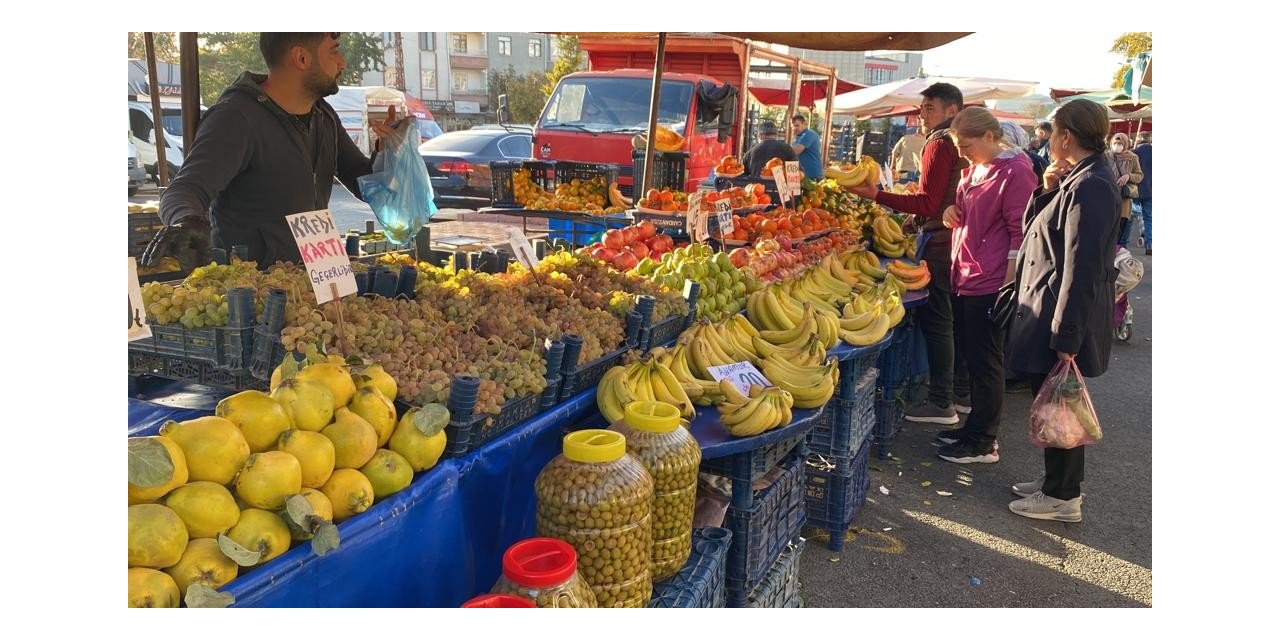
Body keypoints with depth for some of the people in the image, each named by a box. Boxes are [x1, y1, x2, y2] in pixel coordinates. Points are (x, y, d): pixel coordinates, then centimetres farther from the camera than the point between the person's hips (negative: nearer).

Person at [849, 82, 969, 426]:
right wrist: (917, 218, 23)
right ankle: (962, 391, 25)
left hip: (940, 243, -10)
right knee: (955, 318, 16)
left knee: (935, 320, -6)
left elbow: (927, 204, -20)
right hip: (958, 239, 10)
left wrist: (877, 195, -23)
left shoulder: (939, 144, -14)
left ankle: (941, 403, -2)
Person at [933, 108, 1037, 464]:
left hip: (990, 284, -9)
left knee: (985, 362, 0)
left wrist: (1008, 287, -18)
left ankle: (983, 443, 12)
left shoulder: (1015, 171, -14)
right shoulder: (974, 168, 13)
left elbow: (1020, 233, -16)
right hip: (964, 277, 9)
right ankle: (975, 428, 29)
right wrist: (954, 213, 4)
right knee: (971, 357, 16)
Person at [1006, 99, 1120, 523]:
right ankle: (1057, 481, 32)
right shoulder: (1077, 180, 11)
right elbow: (1034, 230, 17)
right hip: (1052, 312, 10)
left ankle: (1063, 498, 15)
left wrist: (1066, 336, -24)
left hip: (1064, 316, -10)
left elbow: (1082, 268, -25)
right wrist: (1046, 192, 1)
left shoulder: (1089, 187, -21)